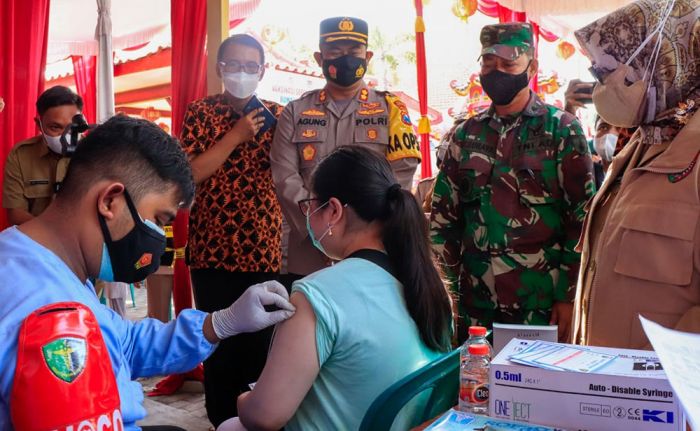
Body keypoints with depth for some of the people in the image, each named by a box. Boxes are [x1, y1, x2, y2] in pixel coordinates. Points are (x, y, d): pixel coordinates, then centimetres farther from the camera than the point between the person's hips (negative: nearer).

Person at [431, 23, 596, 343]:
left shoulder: (562, 130, -3)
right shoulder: (466, 134, 7)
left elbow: (583, 218, -6)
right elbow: (443, 216, 9)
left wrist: (569, 296, -9)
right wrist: (445, 289, 5)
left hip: (541, 302, -3)